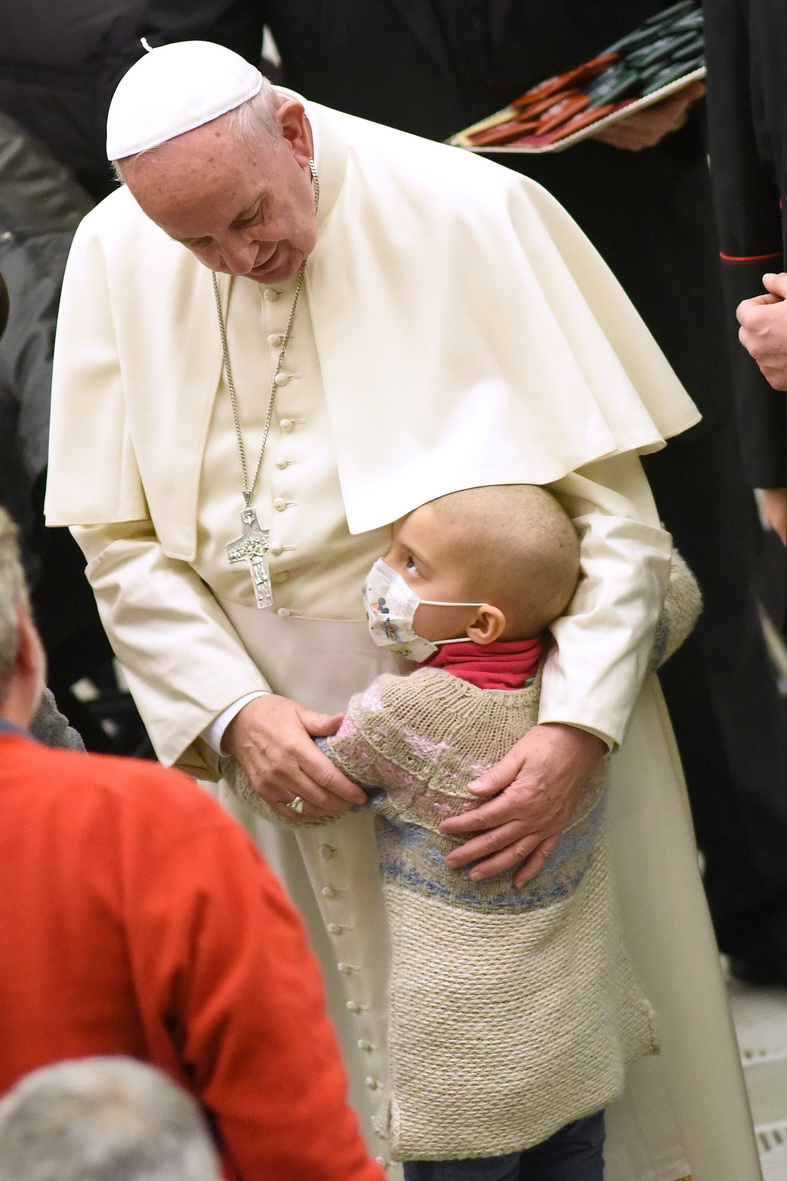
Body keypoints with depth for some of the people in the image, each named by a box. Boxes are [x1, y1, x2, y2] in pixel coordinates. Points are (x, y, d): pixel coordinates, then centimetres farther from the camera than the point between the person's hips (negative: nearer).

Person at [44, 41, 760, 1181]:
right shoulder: (113, 257, -3)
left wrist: (578, 729, -22)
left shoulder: (471, 215, -14)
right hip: (284, 717, 3)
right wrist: (233, 709, -13)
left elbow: (614, 503, -13)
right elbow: (120, 541, 2)